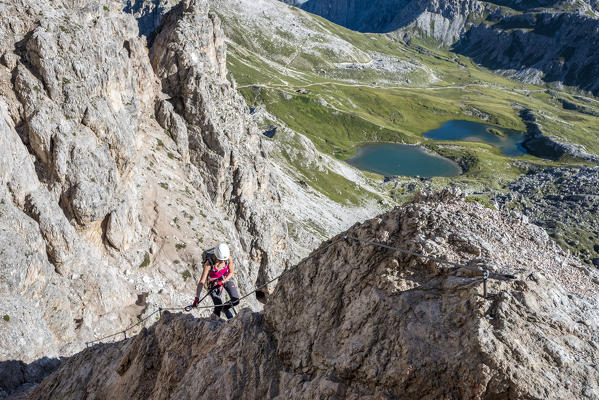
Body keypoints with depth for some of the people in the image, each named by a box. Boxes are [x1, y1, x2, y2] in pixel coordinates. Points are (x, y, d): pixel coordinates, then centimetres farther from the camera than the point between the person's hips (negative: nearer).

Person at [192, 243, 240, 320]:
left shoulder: (229, 258, -27)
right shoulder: (209, 263, -35)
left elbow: (232, 273, -10)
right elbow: (202, 281, -33)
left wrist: (222, 282, -22)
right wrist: (197, 298, -37)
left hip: (226, 278, 3)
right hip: (214, 282, -3)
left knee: (236, 300, -12)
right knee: (218, 307, -14)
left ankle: (225, 308, 22)